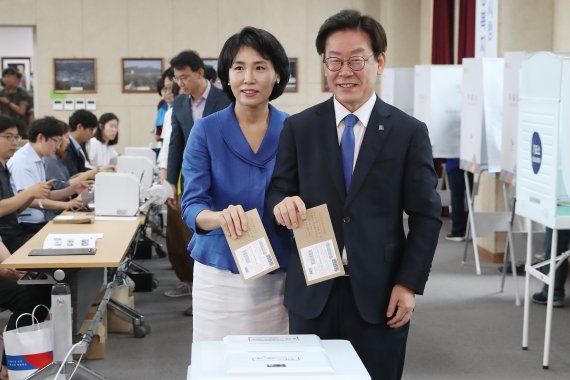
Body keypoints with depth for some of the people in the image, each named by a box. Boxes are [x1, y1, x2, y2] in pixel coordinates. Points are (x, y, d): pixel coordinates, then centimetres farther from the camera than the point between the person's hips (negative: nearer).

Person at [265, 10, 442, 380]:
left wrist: (409, 283, -5)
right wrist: (284, 203, -20)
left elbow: (426, 215, 1)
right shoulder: (298, 127, 4)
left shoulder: (410, 132, 0)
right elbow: (277, 191, 5)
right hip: (312, 292, 1)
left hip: (380, 294, -1)